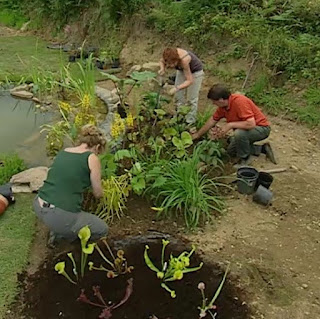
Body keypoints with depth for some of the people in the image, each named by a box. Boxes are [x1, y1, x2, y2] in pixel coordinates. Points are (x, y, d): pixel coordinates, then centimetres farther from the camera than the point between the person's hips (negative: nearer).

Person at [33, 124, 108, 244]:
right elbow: (98, 194, 5)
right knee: (102, 229, 16)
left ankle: (57, 228, 25)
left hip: (38, 206, 7)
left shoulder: (62, 152, 13)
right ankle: (60, 233, 9)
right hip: (59, 217, -7)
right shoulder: (92, 158, -5)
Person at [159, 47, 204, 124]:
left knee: (191, 98, -3)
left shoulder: (183, 60, -42)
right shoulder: (169, 55, -27)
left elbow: (190, 81, -36)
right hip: (182, 70, 6)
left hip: (195, 71, -6)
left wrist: (176, 88, -46)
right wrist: (162, 69, -23)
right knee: (179, 95, 8)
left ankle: (190, 122, 8)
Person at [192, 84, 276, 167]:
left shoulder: (239, 101, -31)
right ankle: (262, 148, 18)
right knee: (231, 151, 15)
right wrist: (197, 135, 16)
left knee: (239, 133, -37)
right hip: (246, 128, 9)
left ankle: (245, 158, -10)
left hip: (261, 128, -9)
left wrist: (230, 125, -30)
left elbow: (251, 124, -38)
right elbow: (212, 120, 10)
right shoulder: (223, 105, -4)